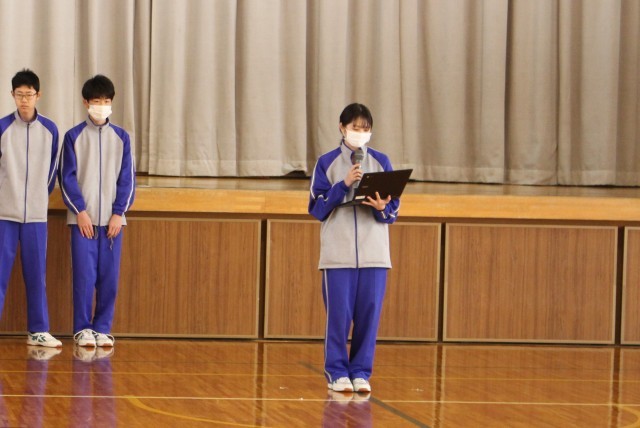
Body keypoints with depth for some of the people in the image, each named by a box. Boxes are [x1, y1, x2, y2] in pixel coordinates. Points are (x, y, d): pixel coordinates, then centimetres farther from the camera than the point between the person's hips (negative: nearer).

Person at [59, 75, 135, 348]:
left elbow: (127, 178, 6)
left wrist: (119, 213, -4)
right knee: (84, 275, -6)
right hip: (82, 219, -2)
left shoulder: (121, 137, 8)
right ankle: (82, 329, 2)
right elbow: (67, 177, 0)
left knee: (109, 277, 1)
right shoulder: (74, 137, 2)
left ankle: (103, 328, 9)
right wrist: (80, 211, -9)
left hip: (112, 219, 2)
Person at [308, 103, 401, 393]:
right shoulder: (327, 163, 4)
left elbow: (394, 209, 8)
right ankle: (337, 372, 7)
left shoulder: (381, 162, 8)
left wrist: (382, 208, -15)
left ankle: (361, 372, 9)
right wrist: (344, 184, -13)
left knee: (369, 313, 0)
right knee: (339, 314, -3)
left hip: (374, 252, 2)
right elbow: (317, 208, -1)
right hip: (338, 252, -2)